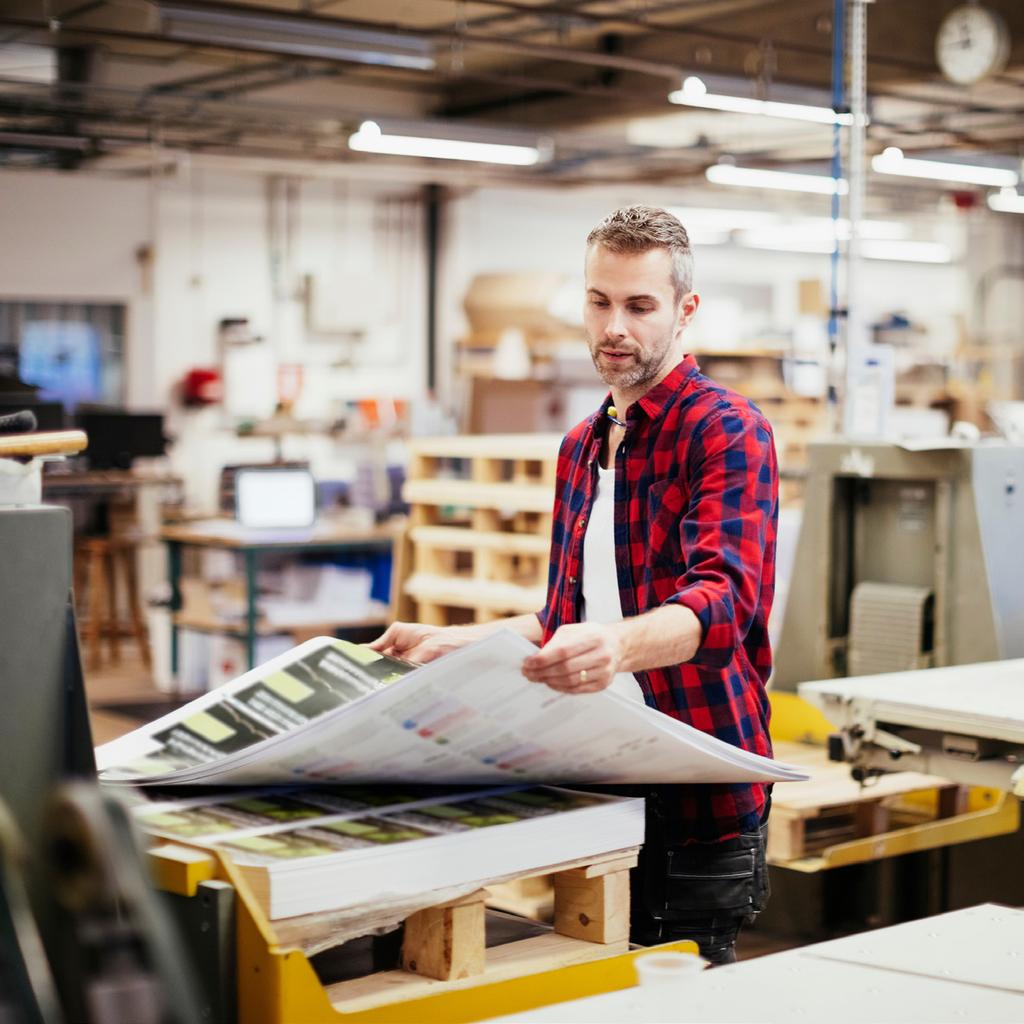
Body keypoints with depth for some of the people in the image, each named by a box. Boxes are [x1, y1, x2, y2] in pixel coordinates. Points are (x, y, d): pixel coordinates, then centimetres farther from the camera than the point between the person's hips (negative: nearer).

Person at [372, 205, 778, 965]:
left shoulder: (727, 431, -9)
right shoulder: (581, 446, 18)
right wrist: (451, 644, 16)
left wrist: (615, 646, -43)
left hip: (697, 801, -7)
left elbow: (723, 597, -25)